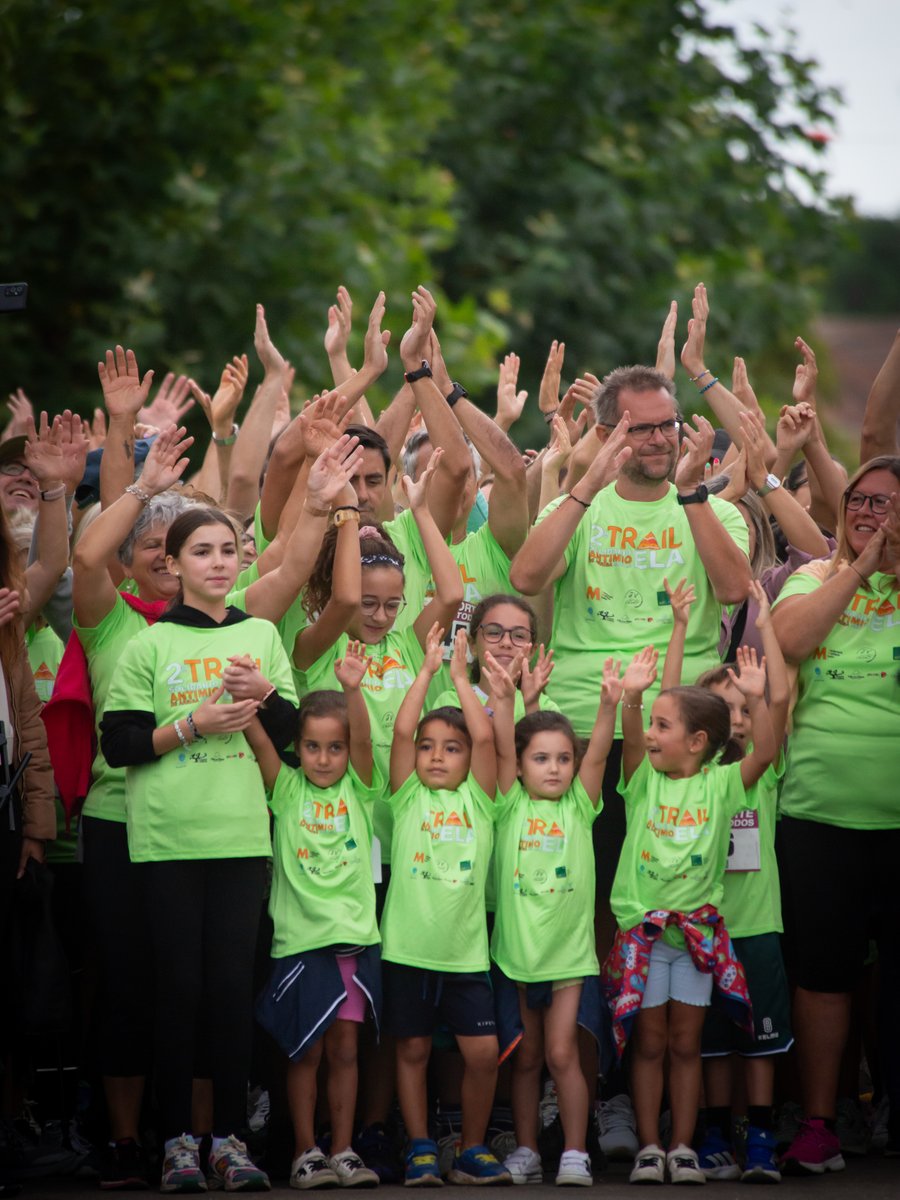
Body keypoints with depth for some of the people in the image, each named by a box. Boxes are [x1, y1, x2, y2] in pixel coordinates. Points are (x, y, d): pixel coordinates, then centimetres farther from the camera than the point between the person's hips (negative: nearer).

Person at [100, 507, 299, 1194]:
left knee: (234, 982, 0)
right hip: (166, 836, -2)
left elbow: (291, 732, 13)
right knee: (181, 983, -1)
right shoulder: (151, 646, 3)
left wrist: (263, 694, -6)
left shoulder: (261, 636, 12)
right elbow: (118, 743, -1)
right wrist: (191, 726, -12)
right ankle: (177, 1138, 5)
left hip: (241, 834, 2)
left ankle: (230, 1137, 6)